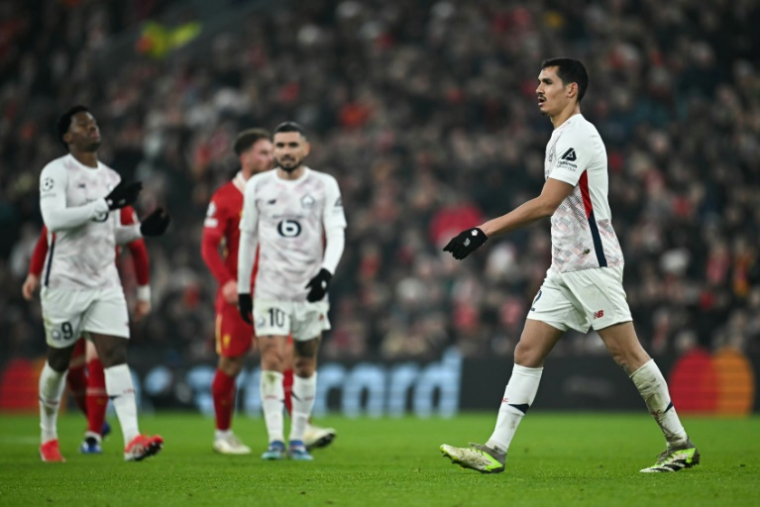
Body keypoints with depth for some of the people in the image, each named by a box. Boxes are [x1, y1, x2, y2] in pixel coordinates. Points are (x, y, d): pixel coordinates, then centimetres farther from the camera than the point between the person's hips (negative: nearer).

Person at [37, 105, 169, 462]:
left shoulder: (111, 178, 15)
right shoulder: (57, 172, -7)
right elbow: (54, 219, -24)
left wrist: (142, 229, 3)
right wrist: (105, 204, -27)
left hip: (105, 282, 5)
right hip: (65, 281, -5)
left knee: (115, 352, -10)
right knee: (59, 360, 7)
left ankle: (132, 440, -21)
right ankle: (48, 438, 26)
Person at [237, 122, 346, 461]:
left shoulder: (324, 186, 0)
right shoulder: (258, 186, 4)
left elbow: (336, 234, -4)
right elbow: (248, 238, 11)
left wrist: (327, 271, -22)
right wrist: (242, 289, 11)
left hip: (310, 290, 0)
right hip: (270, 289, 0)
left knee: (305, 366, 6)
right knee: (272, 362, -12)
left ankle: (298, 439, 16)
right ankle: (275, 440, -12)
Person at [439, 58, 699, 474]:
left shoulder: (578, 135, -14)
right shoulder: (560, 138, 17)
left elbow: (546, 204, -22)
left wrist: (484, 231, -24)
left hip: (593, 265, -10)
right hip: (564, 269, 10)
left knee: (626, 352, -7)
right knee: (527, 351, 1)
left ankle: (680, 444, 2)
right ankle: (495, 451, -2)